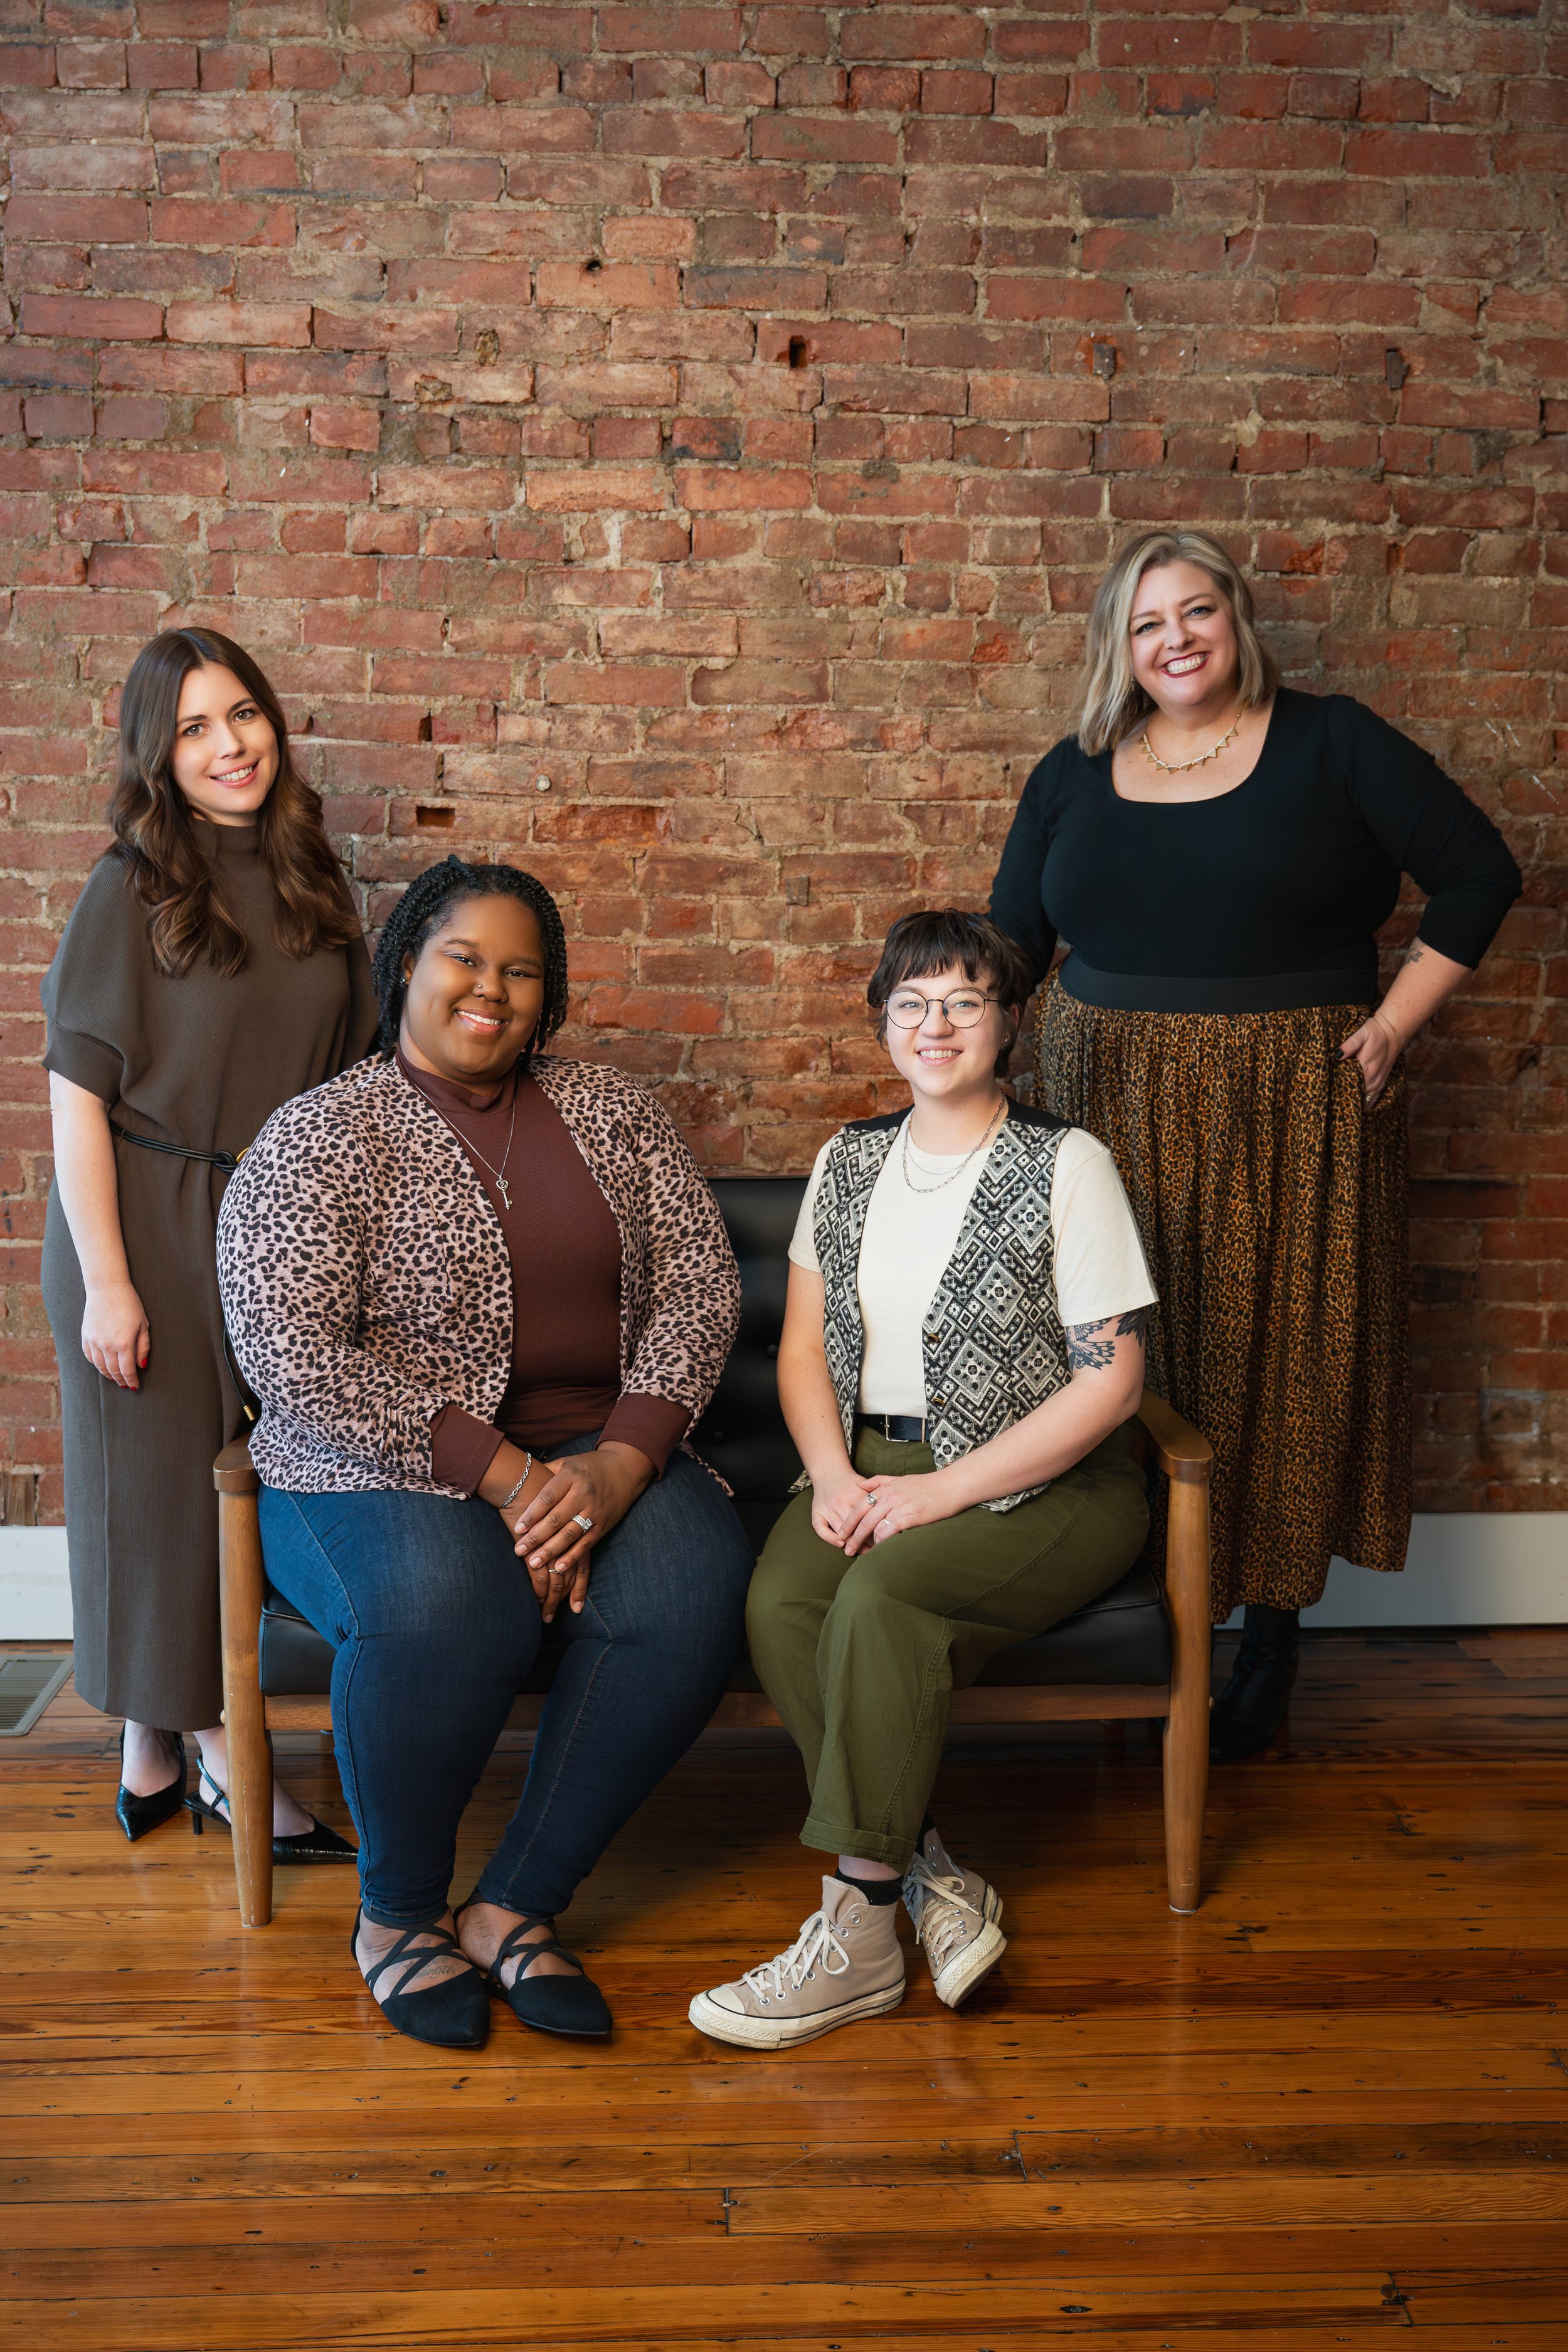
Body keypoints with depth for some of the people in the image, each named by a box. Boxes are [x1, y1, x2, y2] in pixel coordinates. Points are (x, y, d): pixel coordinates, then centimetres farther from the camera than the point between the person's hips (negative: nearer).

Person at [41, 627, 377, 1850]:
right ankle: (205, 1753, 20)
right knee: (159, 1484, 5)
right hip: (154, 1230, -4)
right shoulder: (133, 889, -9)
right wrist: (104, 1281, -15)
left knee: (243, 1487, 9)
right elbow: (78, 1093, -11)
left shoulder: (310, 879, 5)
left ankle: (162, 1748, 26)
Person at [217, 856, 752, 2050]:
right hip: (380, 1466, -3)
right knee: (446, 1603, -36)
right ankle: (399, 1911, -6)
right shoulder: (319, 1138, -3)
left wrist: (617, 1467, -14)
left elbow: (700, 1283, 3)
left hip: (600, 1449, 4)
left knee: (695, 1589, -27)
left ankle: (518, 1906, -10)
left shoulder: (612, 1110, 10)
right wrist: (502, 1475, -21)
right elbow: (292, 1353, -14)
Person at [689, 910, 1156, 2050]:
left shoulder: (1067, 1165, -6)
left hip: (1046, 1484, -5)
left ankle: (859, 1935, -19)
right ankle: (936, 1882, -14)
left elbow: (1111, 1380, -11)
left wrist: (939, 1490, -17)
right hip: (874, 1460, 5)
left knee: (880, 1594, -32)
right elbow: (803, 1344, 12)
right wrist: (835, 1473, -8)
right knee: (777, 1601, -26)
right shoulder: (849, 1159, 12)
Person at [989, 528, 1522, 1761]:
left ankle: (1271, 1633, 16)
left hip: (1293, 1114, -2)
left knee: (1277, 1360, 3)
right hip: (1114, 1109, 3)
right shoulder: (1075, 775, 10)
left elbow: (1478, 873, 1)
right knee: (1128, 1366, 4)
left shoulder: (1332, 744, 0)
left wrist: (1392, 1025, -5)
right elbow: (1009, 943, 14)